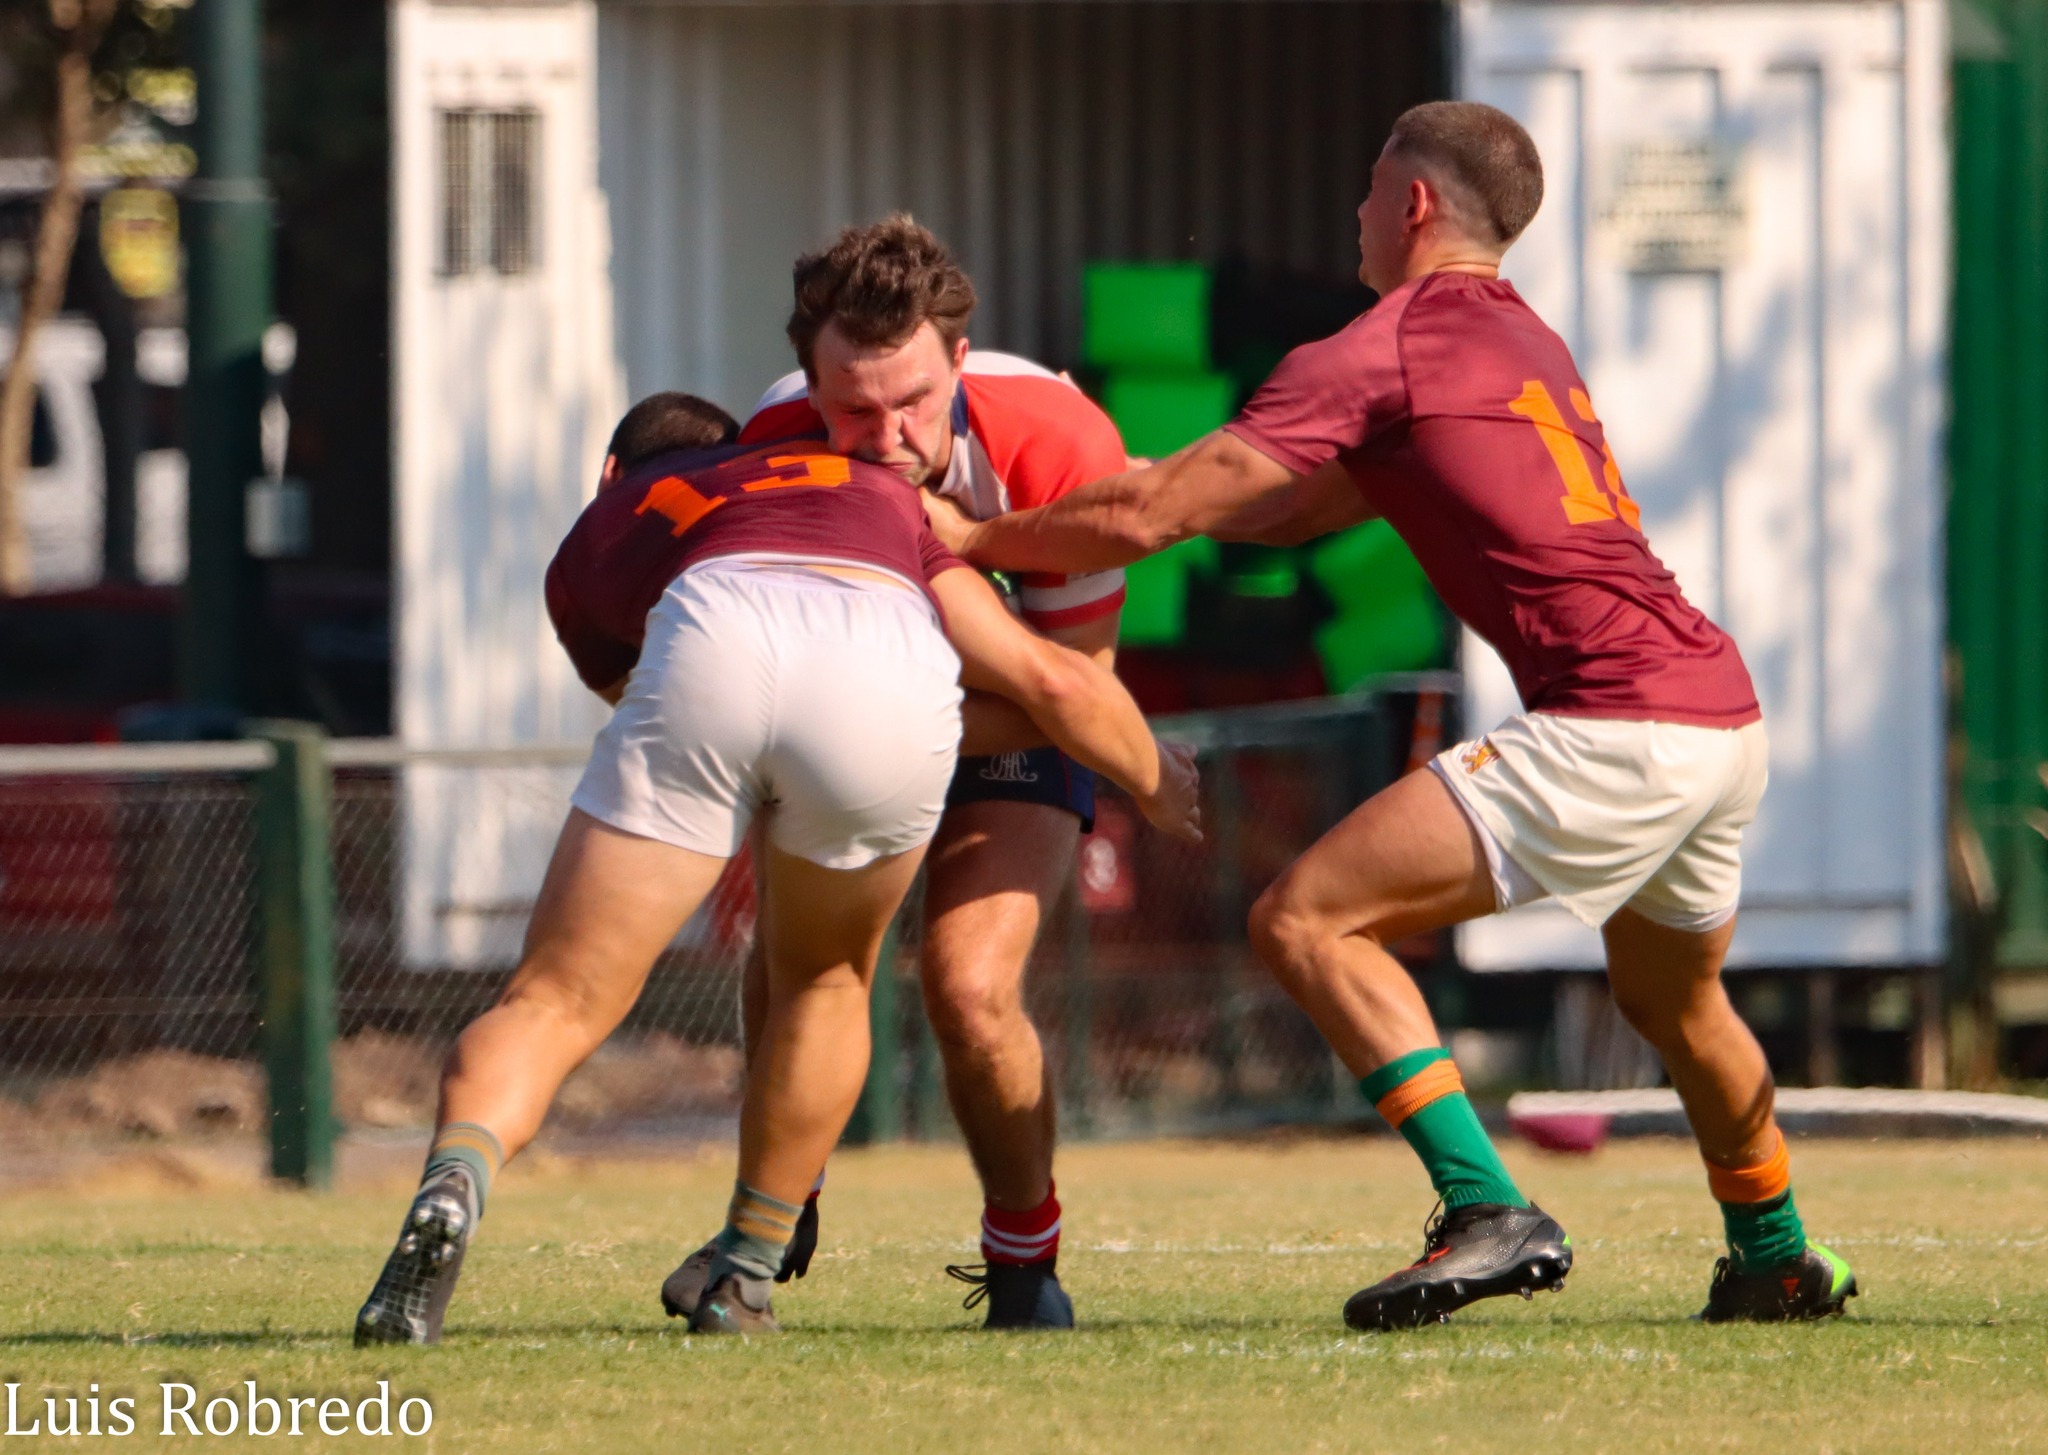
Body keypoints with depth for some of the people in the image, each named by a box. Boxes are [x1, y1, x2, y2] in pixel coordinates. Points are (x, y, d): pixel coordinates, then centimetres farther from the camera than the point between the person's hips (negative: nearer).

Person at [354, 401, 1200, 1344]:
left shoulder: (596, 535, 37)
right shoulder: (881, 498, 41)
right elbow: (1050, 681, 32)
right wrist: (1158, 785, 51)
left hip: (712, 642, -1)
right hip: (896, 677, 1)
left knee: (555, 1005, 5)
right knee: (825, 981, 30)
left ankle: (452, 1187, -23)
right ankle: (743, 1282, 30)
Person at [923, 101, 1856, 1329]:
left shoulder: (1374, 355, -3)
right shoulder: (1523, 339, 24)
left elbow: (1148, 519, -5)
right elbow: (1305, 507, 29)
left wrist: (969, 538, 9)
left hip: (1615, 730, -9)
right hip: (1729, 716, 9)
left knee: (1307, 919, -10)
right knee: (1675, 1000, 33)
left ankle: (1490, 1215, -20)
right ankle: (1777, 1262, 50)